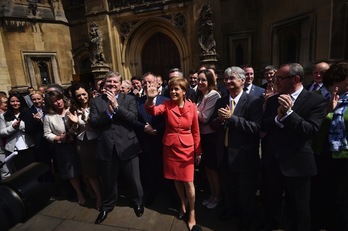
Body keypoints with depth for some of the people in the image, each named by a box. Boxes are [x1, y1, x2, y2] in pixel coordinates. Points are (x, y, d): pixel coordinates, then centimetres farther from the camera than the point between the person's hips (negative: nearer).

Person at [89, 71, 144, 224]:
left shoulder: (129, 99, -1)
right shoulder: (96, 101, 4)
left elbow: (134, 119, -14)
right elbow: (93, 123, -6)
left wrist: (116, 106, -20)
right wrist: (108, 112, -20)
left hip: (127, 147, -1)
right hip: (107, 148, 2)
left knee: (134, 179, 15)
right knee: (108, 181, 21)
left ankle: (138, 202, 44)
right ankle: (107, 206, 48)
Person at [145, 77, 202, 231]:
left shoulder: (192, 106, -5)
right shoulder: (167, 105, -5)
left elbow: (196, 131, 0)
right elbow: (153, 111, -26)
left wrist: (198, 151, 2)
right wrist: (150, 99, -47)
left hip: (187, 148, -1)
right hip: (170, 147, 2)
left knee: (188, 182, 1)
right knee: (176, 179, 16)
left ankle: (192, 213, 24)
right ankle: (183, 204, 42)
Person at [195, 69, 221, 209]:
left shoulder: (214, 95, -16)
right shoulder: (200, 96, 9)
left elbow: (205, 118, -20)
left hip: (211, 137, -8)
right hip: (202, 136, 8)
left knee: (214, 168, 8)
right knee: (207, 167, 18)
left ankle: (217, 197, 30)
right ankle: (212, 194, 36)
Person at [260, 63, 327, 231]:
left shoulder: (316, 101, -10)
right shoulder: (273, 100, 4)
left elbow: (311, 130, -21)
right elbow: (263, 126, -4)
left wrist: (288, 113, -28)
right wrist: (278, 118, -22)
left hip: (296, 163, -4)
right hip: (272, 160, 5)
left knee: (298, 208, 16)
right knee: (271, 200, 25)